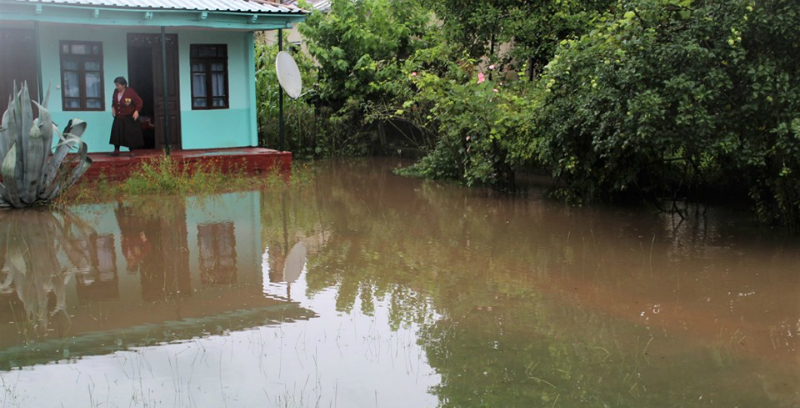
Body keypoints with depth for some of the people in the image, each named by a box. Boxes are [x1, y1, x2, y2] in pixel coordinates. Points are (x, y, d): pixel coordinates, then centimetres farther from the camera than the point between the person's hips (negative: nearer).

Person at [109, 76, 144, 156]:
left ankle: (132, 152, 9)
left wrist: (136, 111, -23)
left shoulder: (130, 92, -16)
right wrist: (113, 107, 3)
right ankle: (116, 150, 7)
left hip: (129, 118, -5)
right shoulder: (116, 91, 0)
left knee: (130, 135, -1)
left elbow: (139, 102, -12)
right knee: (116, 134, -1)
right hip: (118, 118, 5)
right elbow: (113, 101, 20)